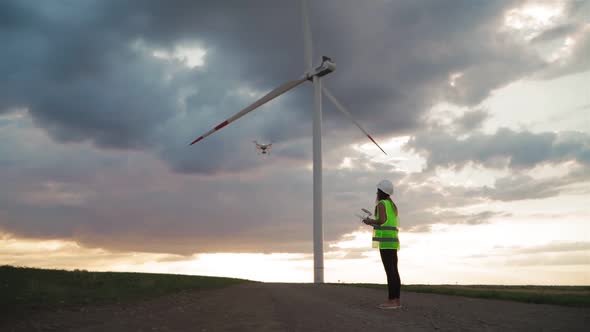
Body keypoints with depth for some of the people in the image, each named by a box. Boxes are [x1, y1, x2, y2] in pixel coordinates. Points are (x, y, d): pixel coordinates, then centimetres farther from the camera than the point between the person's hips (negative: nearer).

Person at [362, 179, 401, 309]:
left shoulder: (381, 204, -5)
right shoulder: (393, 205, 21)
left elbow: (382, 220, -20)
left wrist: (371, 221, -2)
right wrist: (374, 223, 28)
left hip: (385, 241, -9)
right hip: (393, 240, 9)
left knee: (389, 271, -11)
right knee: (394, 271, 6)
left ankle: (392, 301, -12)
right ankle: (397, 300, 6)